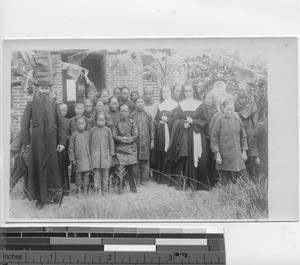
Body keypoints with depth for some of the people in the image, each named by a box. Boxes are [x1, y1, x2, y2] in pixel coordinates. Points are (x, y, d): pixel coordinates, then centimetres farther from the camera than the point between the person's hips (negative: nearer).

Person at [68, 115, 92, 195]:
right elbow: (71, 148, 1)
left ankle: (85, 190, 11)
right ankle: (78, 188, 13)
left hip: (87, 158, 2)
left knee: (86, 173, 3)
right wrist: (72, 159, -2)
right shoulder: (74, 135, 0)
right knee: (79, 173, 2)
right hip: (78, 158, -2)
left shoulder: (88, 134, 6)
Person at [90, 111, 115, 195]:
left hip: (105, 154, 1)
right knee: (97, 172, -1)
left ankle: (105, 190, 12)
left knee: (105, 173, 4)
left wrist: (111, 154, 5)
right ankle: (97, 189, 5)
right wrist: (90, 154, 7)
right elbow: (90, 143, 9)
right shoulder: (93, 130, 2)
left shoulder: (108, 130, 3)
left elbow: (111, 142, 7)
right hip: (95, 154, 0)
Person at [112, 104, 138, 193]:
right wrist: (123, 139, -12)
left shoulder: (132, 122, 7)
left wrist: (128, 139, -11)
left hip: (131, 148, 1)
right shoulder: (116, 123, 6)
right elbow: (114, 136, 0)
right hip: (120, 149, -1)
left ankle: (133, 188, 12)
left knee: (133, 169, -1)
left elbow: (135, 135, 1)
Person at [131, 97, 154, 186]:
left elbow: (151, 129, 9)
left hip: (145, 142, 1)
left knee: (145, 161, 2)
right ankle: (137, 180, 8)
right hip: (135, 141, -1)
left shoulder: (148, 115, 8)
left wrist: (152, 140, 4)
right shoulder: (132, 115, 5)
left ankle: (143, 179, 10)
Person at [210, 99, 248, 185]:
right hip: (225, 155, -4)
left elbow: (243, 136, 13)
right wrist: (217, 154, -11)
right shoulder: (220, 120, -7)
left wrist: (244, 151, 9)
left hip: (237, 154, 4)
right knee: (225, 179, 1)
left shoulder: (237, 119, 5)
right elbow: (214, 137, -7)